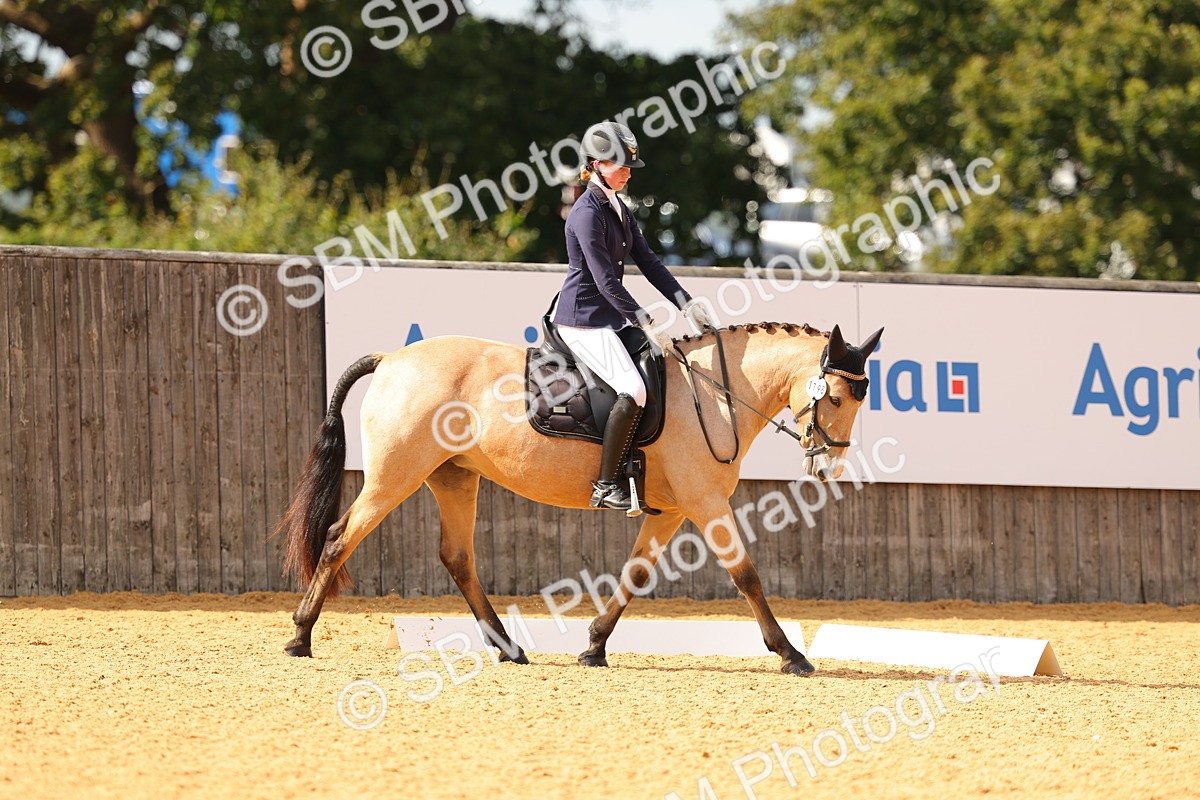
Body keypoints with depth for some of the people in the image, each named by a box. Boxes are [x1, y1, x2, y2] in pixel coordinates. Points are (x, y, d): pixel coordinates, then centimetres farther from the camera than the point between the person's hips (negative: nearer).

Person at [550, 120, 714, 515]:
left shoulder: (619, 211, 13)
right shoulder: (587, 213, -16)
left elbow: (648, 262, 14)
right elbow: (605, 279, -21)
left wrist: (687, 304, 4)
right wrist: (646, 324, -22)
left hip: (610, 316, 10)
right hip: (583, 320, -10)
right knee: (633, 391, -23)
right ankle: (606, 485, -18)